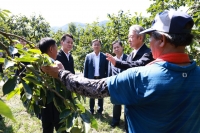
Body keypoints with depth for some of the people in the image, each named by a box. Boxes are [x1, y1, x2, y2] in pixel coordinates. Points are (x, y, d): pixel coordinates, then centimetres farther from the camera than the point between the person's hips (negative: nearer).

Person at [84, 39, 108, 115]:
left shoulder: (104, 56, -1)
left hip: (101, 79, 0)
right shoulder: (88, 56, 0)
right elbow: (85, 69, 1)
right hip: (91, 79, 1)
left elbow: (107, 69, 1)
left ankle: (100, 110, 27)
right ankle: (91, 110, 28)